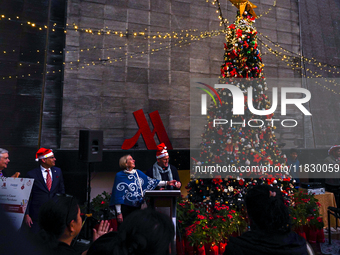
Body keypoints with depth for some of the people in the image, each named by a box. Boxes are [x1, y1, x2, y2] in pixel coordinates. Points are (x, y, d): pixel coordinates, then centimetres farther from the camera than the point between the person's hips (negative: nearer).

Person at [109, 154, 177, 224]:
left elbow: (150, 181, 5)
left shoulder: (138, 173, 8)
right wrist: (118, 213, -14)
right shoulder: (120, 176, -7)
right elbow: (117, 194, -10)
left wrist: (167, 182, -2)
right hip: (125, 208, -5)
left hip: (137, 207, 5)